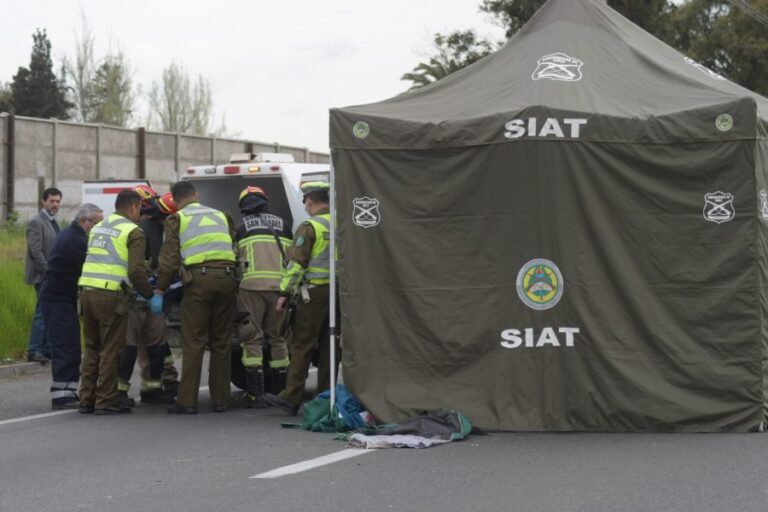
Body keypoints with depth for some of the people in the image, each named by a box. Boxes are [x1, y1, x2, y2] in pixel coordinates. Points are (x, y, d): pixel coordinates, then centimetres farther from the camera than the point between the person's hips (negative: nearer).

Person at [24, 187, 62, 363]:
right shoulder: (36, 223, -10)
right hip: (43, 276, -8)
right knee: (43, 313, -8)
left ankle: (47, 349, 14)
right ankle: (34, 351, -5)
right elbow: (36, 251, -17)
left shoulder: (52, 222, 17)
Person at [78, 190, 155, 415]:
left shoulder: (98, 228, 20)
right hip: (110, 295, -7)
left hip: (87, 290, 7)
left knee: (92, 348, 16)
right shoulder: (133, 232, -3)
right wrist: (149, 293, -1)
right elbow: (136, 270, -14)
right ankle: (105, 402, 2)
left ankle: (87, 399, 17)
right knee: (110, 350, 1)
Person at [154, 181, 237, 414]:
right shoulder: (221, 216, 21)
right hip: (226, 279, 4)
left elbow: (169, 258, 1)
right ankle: (220, 400, 12)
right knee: (221, 342, 10)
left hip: (199, 281, -4)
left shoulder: (177, 220, 8)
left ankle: (187, 401, -4)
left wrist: (159, 291, 4)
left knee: (193, 343, -2)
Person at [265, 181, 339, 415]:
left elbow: (296, 263, -12)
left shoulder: (310, 227, -9)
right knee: (328, 346, 10)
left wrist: (285, 292, -8)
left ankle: (291, 398, -8)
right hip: (338, 293, 6)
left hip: (315, 292, -6)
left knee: (301, 345, -6)